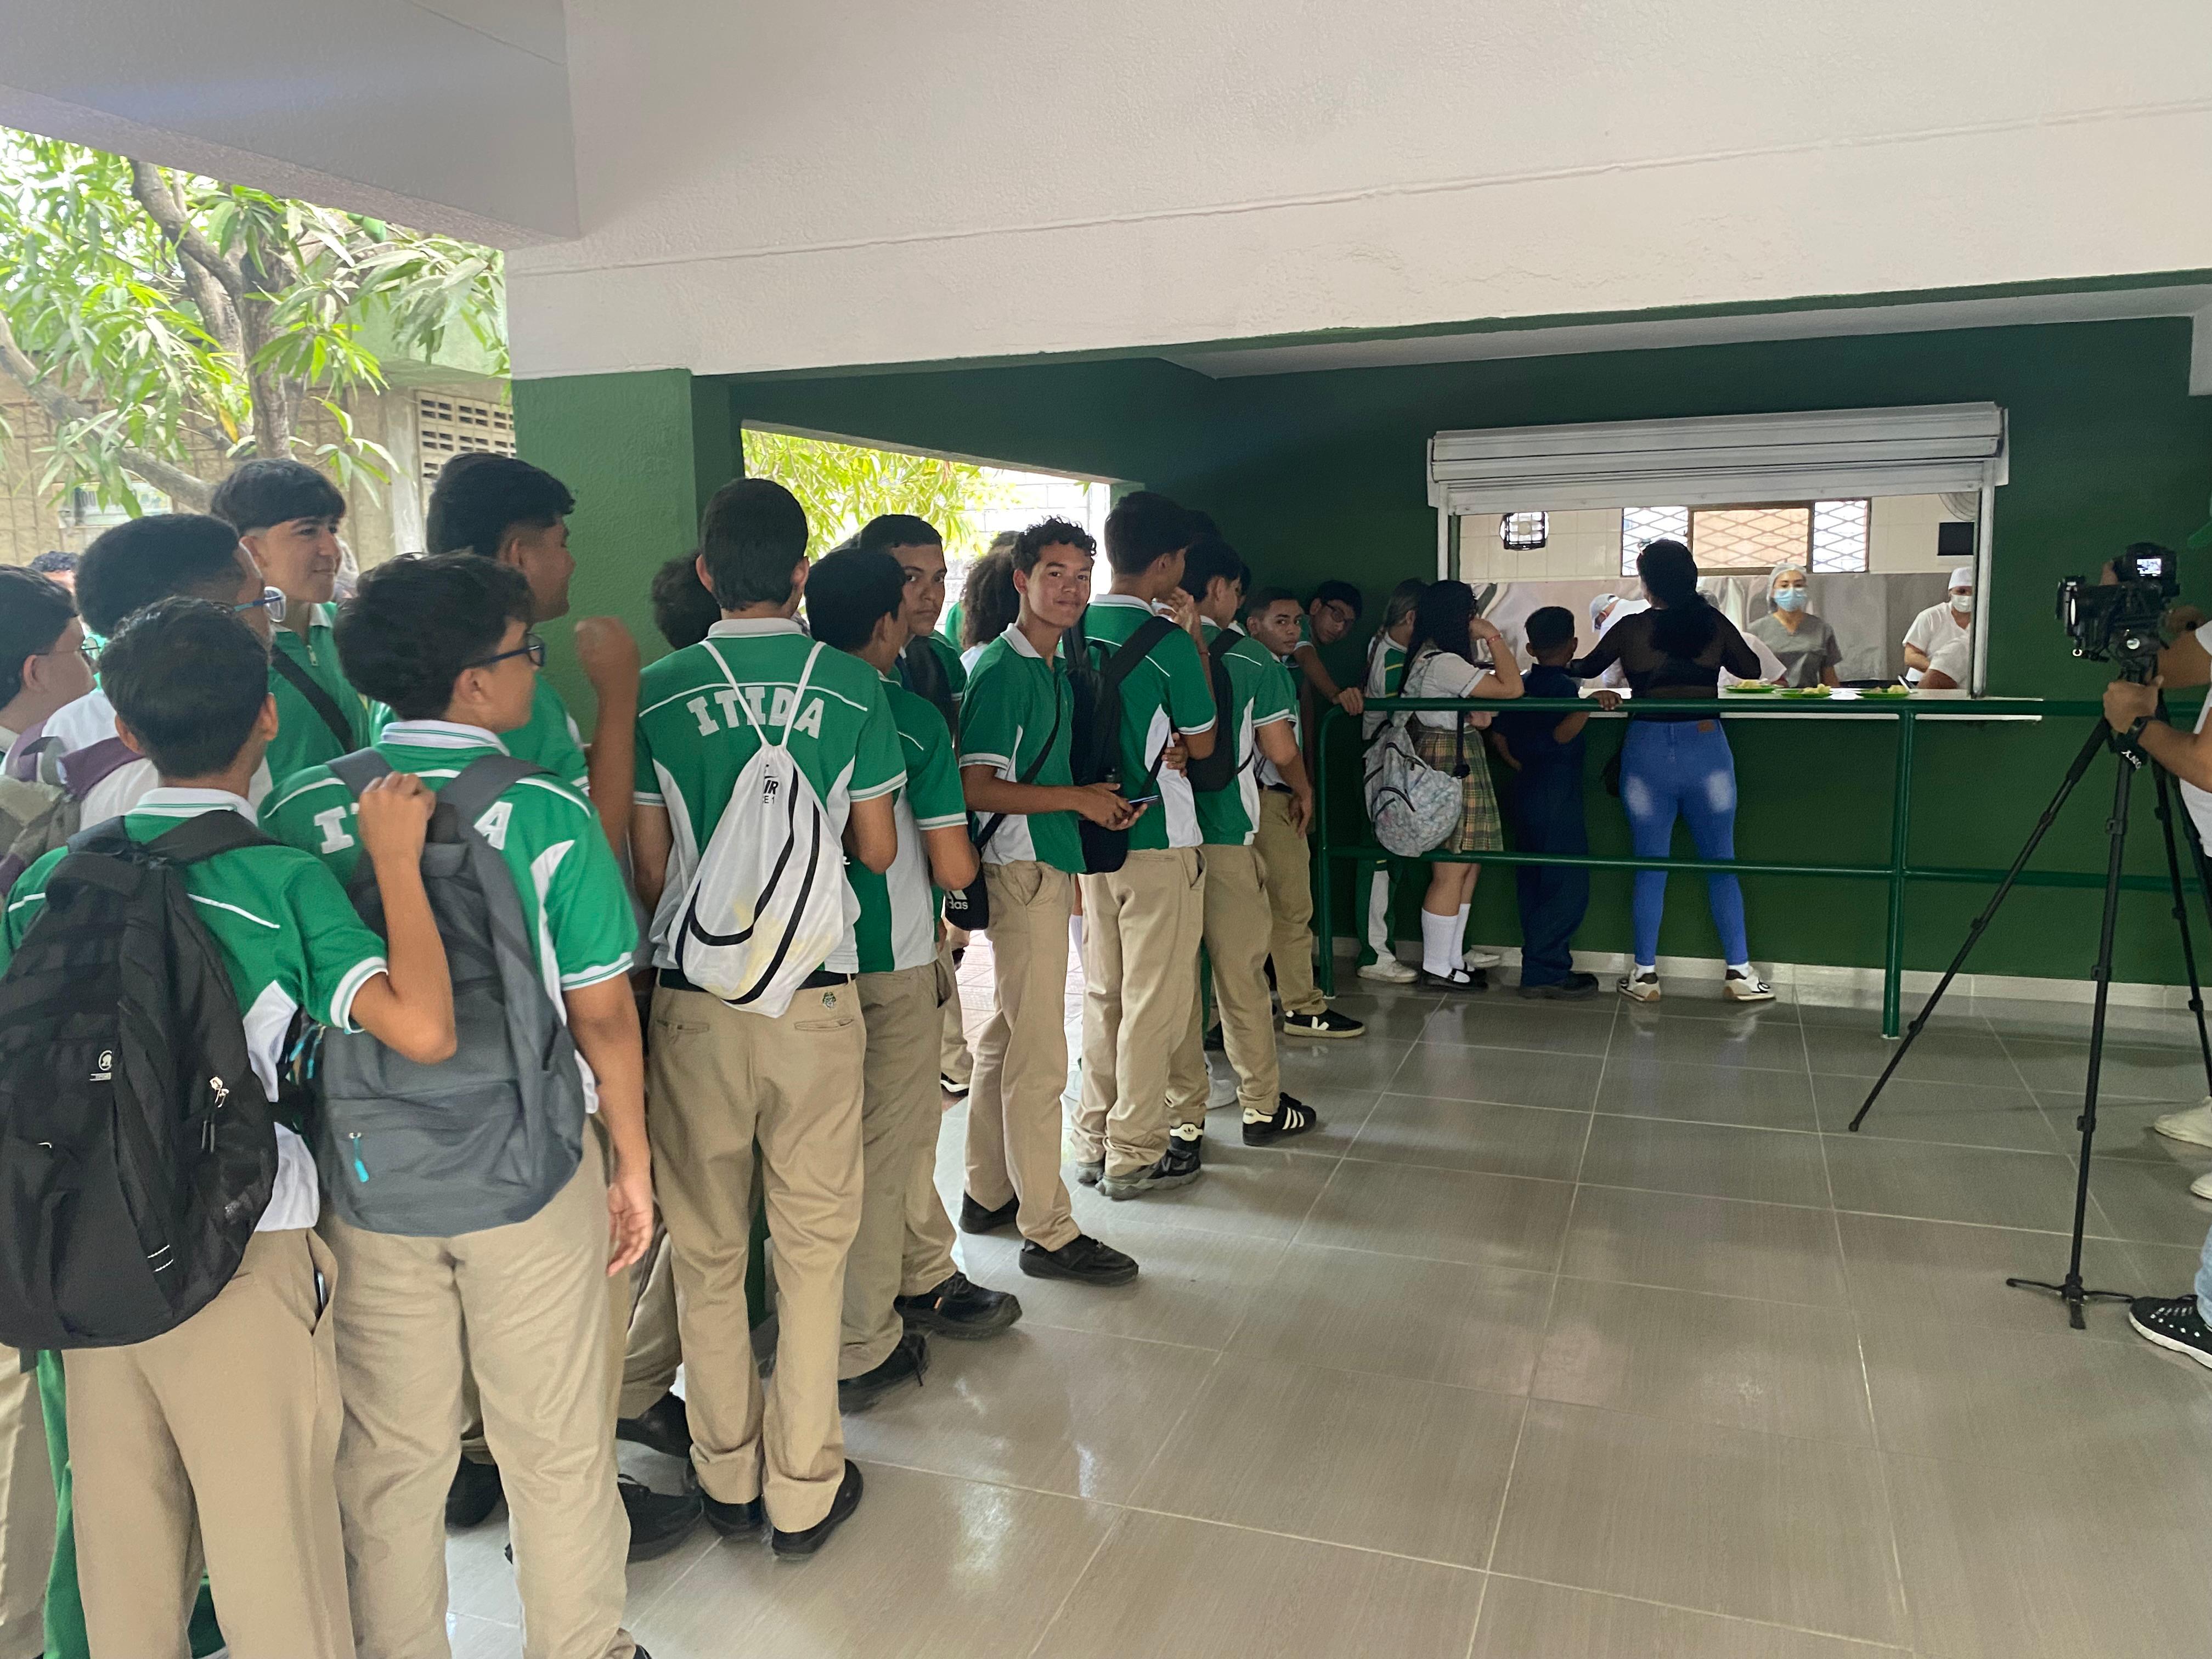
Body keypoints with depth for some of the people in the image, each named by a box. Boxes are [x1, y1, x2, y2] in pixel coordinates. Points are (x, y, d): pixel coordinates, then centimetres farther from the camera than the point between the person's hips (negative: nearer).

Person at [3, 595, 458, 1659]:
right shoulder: (283, 879, -14)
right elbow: (422, 1028, -25)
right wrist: (396, 862, -16)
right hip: (242, 1259, -5)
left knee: (122, 1542, 21)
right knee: (272, 1551, 10)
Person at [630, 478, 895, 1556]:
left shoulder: (655, 693, -3)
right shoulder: (853, 686, -4)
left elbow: (646, 863, -1)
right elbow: (877, 848, 1)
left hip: (695, 994, 1)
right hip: (816, 990, -1)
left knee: (707, 1248, 14)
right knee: (813, 1242, 11)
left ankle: (726, 1477, 27)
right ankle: (804, 1490, 20)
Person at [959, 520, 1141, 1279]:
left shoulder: (1058, 668, 15)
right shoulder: (1001, 670, -13)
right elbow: (976, 789, -19)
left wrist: (1094, 800, 9)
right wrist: (1078, 799, -16)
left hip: (1050, 866, 10)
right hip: (1020, 868, -10)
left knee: (1006, 1039, 16)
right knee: (1039, 1058, -5)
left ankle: (989, 1195, 28)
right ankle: (1047, 1232, 3)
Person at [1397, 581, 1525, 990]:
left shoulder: (1429, 657, 15)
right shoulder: (1443, 663, -18)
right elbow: (1511, 688, -19)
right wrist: (1494, 638, -10)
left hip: (1458, 764, 11)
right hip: (1449, 765, -11)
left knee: (1468, 866, 13)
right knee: (1451, 871, -5)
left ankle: (1452, 958, 21)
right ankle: (1437, 969, 2)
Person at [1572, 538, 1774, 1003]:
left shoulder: (1631, 629, -2)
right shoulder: (1713, 624, 1)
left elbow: (1587, 668, 14)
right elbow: (1752, 669, 14)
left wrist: (1560, 665, 35)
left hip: (1647, 749, 0)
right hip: (1706, 746, 0)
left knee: (1650, 866, 7)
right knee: (1721, 863, 8)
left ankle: (1645, 975, 11)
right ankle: (1739, 973, 11)